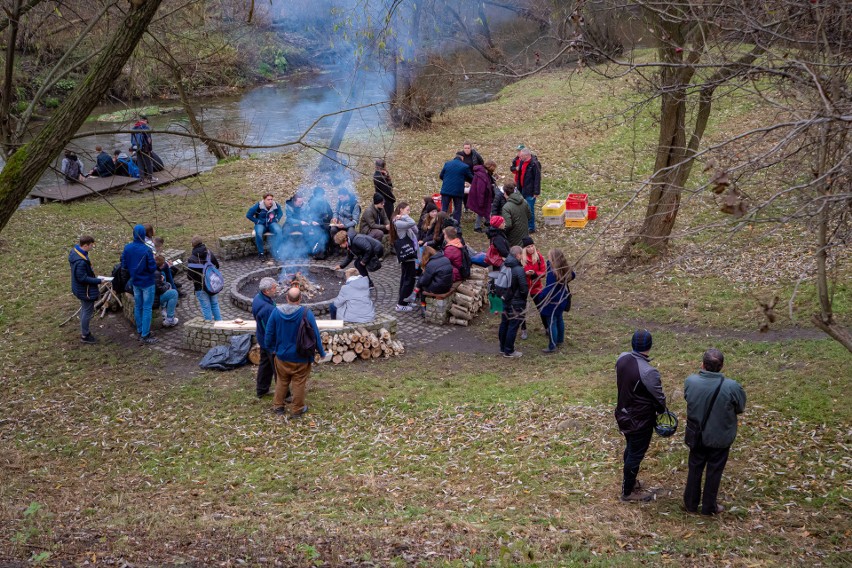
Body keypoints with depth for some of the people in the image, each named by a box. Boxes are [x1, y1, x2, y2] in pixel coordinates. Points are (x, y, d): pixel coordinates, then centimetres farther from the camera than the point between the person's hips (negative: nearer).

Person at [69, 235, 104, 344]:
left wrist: (95, 278, 11)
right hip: (85, 290, -10)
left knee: (84, 309, 25)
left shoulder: (74, 250, -2)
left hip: (80, 289, 10)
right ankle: (85, 335, 19)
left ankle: (84, 330, 40)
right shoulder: (81, 261, -34)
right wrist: (98, 281, -20)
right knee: (87, 312, 6)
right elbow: (83, 278, -28)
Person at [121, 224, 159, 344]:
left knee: (138, 307, 18)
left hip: (135, 281, 6)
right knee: (147, 308, 2)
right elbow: (152, 268, -20)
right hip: (147, 282, -6)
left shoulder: (127, 248, -7)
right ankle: (145, 336, 5)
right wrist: (154, 265, 1)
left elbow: (124, 265, 1)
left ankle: (140, 331, 28)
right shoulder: (147, 250, -24)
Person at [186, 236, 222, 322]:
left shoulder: (191, 259, -17)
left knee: (206, 307, 4)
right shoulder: (210, 254, -4)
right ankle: (219, 322, 24)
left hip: (200, 287, -4)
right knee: (215, 305, 18)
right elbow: (217, 266, 8)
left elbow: (189, 276, -15)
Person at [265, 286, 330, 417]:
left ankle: (278, 406, 32)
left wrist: (272, 348, 18)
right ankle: (297, 409, 23)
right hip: (301, 357, -3)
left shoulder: (276, 311, -10)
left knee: (281, 381, 21)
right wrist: (322, 353, -1)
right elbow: (315, 335, -14)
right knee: (299, 383, 12)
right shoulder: (306, 313, -20)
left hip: (282, 355, 3)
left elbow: (269, 334, 0)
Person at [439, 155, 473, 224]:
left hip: (446, 190, 2)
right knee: (457, 209, 9)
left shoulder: (447, 164, 5)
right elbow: (471, 178, 7)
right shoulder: (465, 167, -2)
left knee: (444, 208, 5)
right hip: (458, 191, -1)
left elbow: (441, 176, 11)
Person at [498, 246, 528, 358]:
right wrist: (525, 295, -3)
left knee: (504, 324, 17)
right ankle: (509, 351, 9)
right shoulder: (519, 270, -23)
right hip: (516, 303, -8)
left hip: (505, 300, 8)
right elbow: (524, 289, -22)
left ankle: (503, 348, 30)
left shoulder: (504, 266, 0)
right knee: (513, 326, 2)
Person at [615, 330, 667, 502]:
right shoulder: (648, 373, -32)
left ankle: (628, 480, 47)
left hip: (623, 414, 7)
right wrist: (661, 409, 5)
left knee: (630, 448, 28)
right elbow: (659, 398, -17)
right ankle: (628, 492, 28)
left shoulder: (622, 359, -10)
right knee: (636, 455, 12)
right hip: (640, 421, -7)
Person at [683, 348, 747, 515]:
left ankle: (691, 503, 36)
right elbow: (740, 408, -9)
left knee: (695, 469, 21)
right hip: (720, 438, -2)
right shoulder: (732, 387, -28)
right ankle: (709, 507, 32)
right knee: (714, 471, 17)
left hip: (697, 436, 2)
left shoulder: (690, 381, -21)